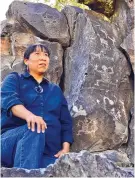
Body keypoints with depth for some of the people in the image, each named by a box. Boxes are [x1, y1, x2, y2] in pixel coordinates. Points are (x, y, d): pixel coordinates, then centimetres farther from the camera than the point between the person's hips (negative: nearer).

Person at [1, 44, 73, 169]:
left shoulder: (56, 90, 25)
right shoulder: (14, 79, 14)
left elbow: (66, 122, 18)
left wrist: (65, 149, 0)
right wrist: (29, 115, -31)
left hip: (48, 152, 3)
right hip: (12, 144, -3)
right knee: (34, 130, -36)